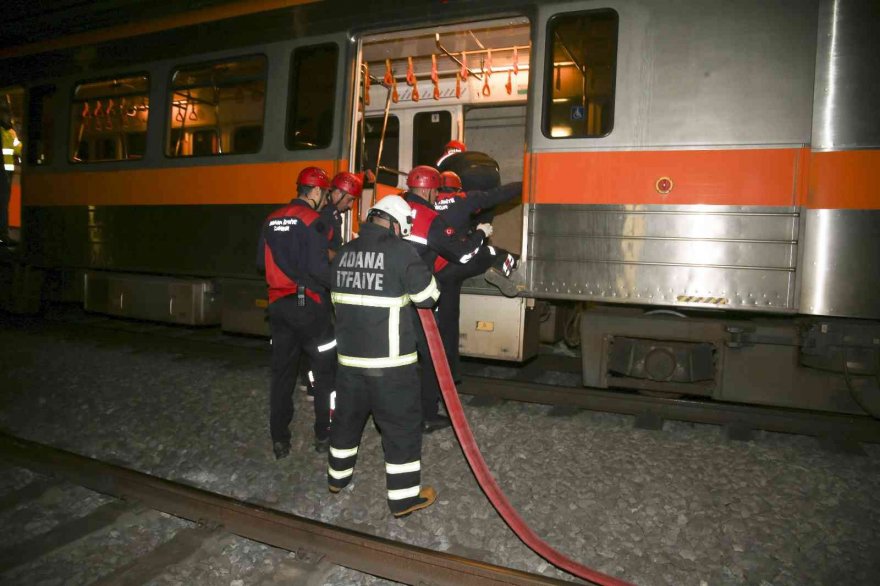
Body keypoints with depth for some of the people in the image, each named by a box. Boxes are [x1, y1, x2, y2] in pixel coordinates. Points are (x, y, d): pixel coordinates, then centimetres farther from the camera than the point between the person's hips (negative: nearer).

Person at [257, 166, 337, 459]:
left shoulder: (272, 220, 8)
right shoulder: (312, 221, -13)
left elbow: (261, 261, 15)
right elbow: (319, 267, -19)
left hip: (278, 303, 6)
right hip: (308, 304, -6)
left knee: (282, 371, 13)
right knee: (325, 370, 8)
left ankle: (279, 440, 18)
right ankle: (324, 435, 14)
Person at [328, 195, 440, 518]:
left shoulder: (344, 252, 5)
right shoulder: (399, 251, -14)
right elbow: (427, 295, -8)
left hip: (349, 354, 7)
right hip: (388, 360, -6)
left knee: (348, 414, 22)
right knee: (402, 423, 5)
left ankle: (338, 476, 39)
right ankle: (404, 496, 13)